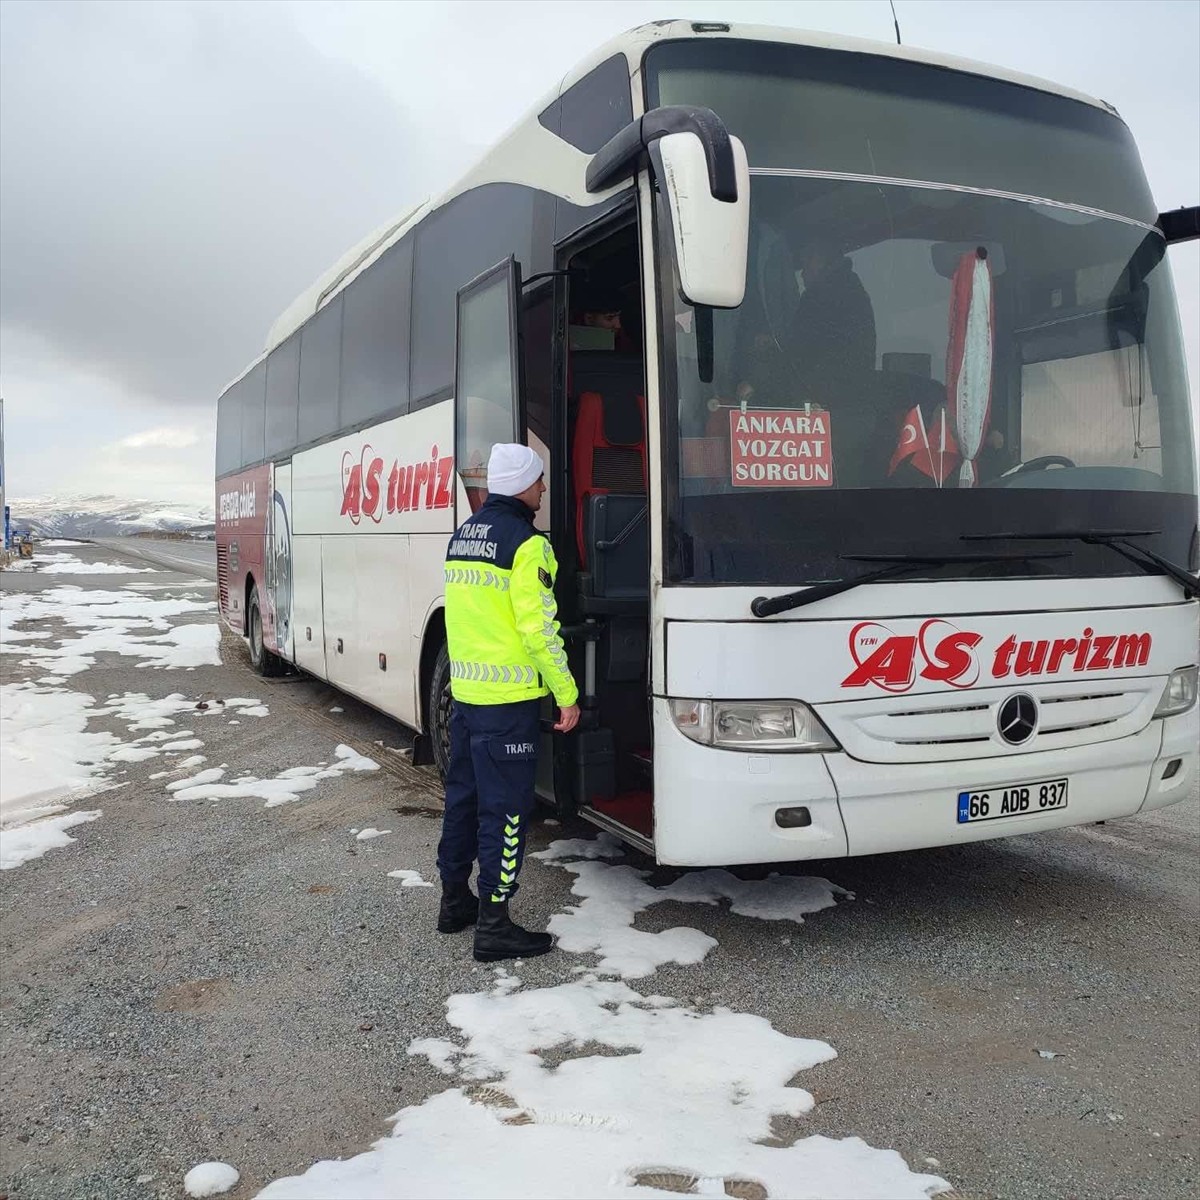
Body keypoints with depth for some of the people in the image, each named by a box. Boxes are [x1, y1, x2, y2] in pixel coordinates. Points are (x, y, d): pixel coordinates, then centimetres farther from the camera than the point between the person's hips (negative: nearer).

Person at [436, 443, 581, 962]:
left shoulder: (462, 535, 12)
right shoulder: (526, 543, -14)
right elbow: (538, 627, -18)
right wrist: (567, 694, -12)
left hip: (463, 690, 9)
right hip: (507, 699, -8)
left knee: (463, 797, 18)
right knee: (505, 808, -2)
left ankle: (454, 900, 29)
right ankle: (493, 924, 3)